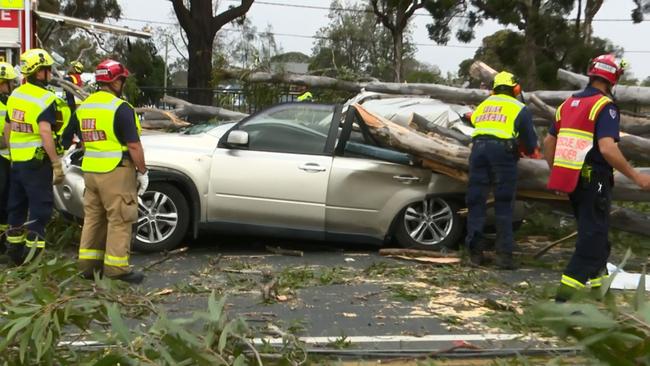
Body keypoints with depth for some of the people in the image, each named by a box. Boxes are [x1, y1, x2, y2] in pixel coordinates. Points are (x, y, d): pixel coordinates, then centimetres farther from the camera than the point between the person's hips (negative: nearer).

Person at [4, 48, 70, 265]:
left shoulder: (15, 95, 10)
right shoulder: (46, 99, -16)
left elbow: (7, 129, 16)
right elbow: (45, 133, -25)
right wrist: (57, 163, -22)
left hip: (17, 161, 8)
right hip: (37, 161, -8)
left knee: (17, 206, 17)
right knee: (40, 208, -3)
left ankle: (15, 251, 27)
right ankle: (33, 255, -3)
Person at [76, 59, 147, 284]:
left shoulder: (83, 107, 11)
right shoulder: (121, 108, -14)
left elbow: (83, 140, 18)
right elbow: (134, 146, -16)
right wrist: (143, 173, -8)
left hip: (90, 171, 8)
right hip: (116, 172, -8)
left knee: (93, 217, 15)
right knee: (119, 220, -2)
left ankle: (87, 265, 20)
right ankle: (116, 268, 0)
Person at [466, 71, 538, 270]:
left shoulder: (484, 104, 27)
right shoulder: (520, 108, 14)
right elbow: (531, 142, 12)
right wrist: (528, 151, 37)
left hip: (478, 147, 3)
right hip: (502, 149, -3)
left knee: (476, 202, 7)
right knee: (504, 205, 2)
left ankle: (475, 253, 5)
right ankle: (504, 254, 0)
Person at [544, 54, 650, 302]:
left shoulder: (568, 104, 11)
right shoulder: (605, 106, -12)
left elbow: (548, 143, 13)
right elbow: (607, 148, -24)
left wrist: (556, 172, 24)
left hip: (571, 179, 8)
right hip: (594, 180, -8)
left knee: (591, 230, 22)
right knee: (593, 234, -2)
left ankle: (597, 278, 35)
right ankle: (567, 289, -10)